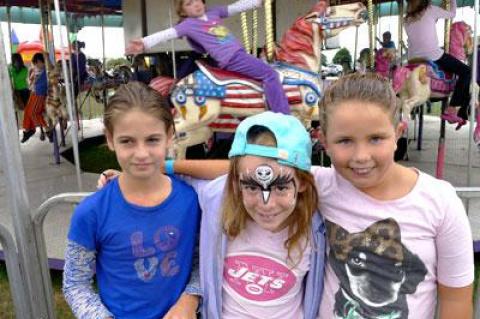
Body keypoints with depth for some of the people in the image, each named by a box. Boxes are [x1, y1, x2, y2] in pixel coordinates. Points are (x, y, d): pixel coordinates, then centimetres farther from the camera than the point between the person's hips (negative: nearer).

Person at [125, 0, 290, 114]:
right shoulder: (188, 24, -3)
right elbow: (167, 34, -14)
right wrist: (145, 43, -27)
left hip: (239, 52, 8)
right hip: (232, 58, -8)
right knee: (270, 74, -17)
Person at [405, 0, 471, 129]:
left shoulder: (407, 19, 15)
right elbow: (452, 13, 13)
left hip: (414, 59, 7)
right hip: (434, 56, -6)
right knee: (466, 72, 0)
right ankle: (451, 110, -8)